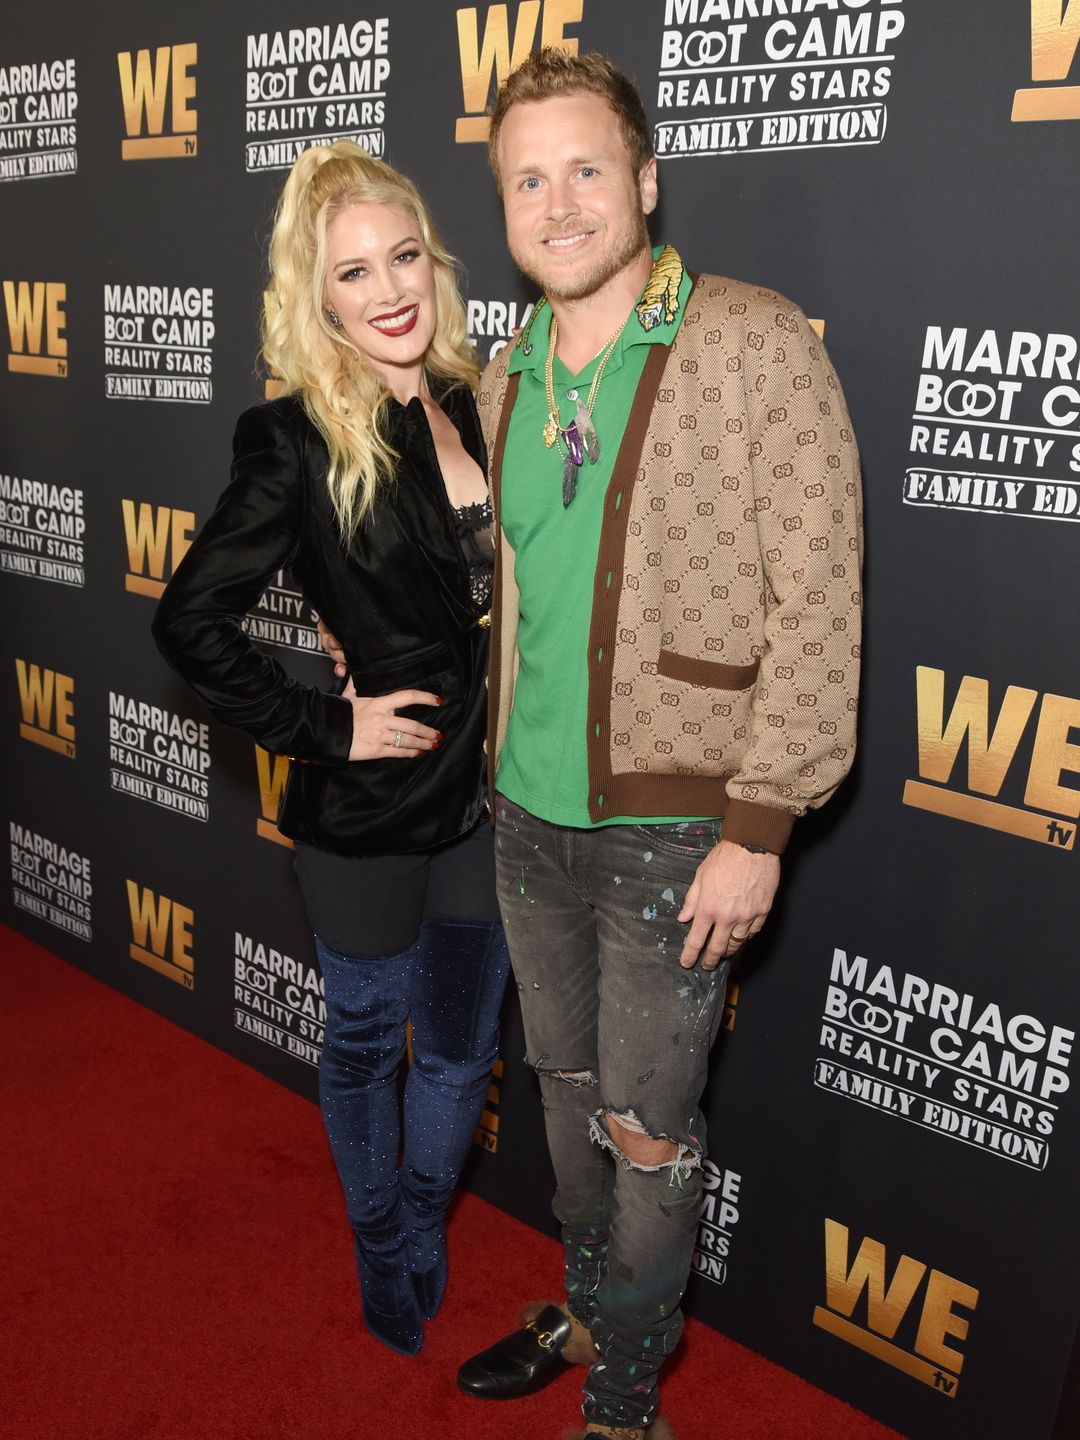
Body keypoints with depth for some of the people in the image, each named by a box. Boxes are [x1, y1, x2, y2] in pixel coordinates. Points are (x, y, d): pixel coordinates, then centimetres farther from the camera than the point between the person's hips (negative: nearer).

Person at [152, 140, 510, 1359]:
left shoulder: (480, 410, 0)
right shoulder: (297, 443, -14)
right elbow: (190, 621, -14)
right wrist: (326, 726, -14)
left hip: (487, 797, 4)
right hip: (369, 808, -4)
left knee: (461, 1047, 20)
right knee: (366, 1042, 19)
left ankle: (426, 1226, 49)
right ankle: (381, 1246, 47)